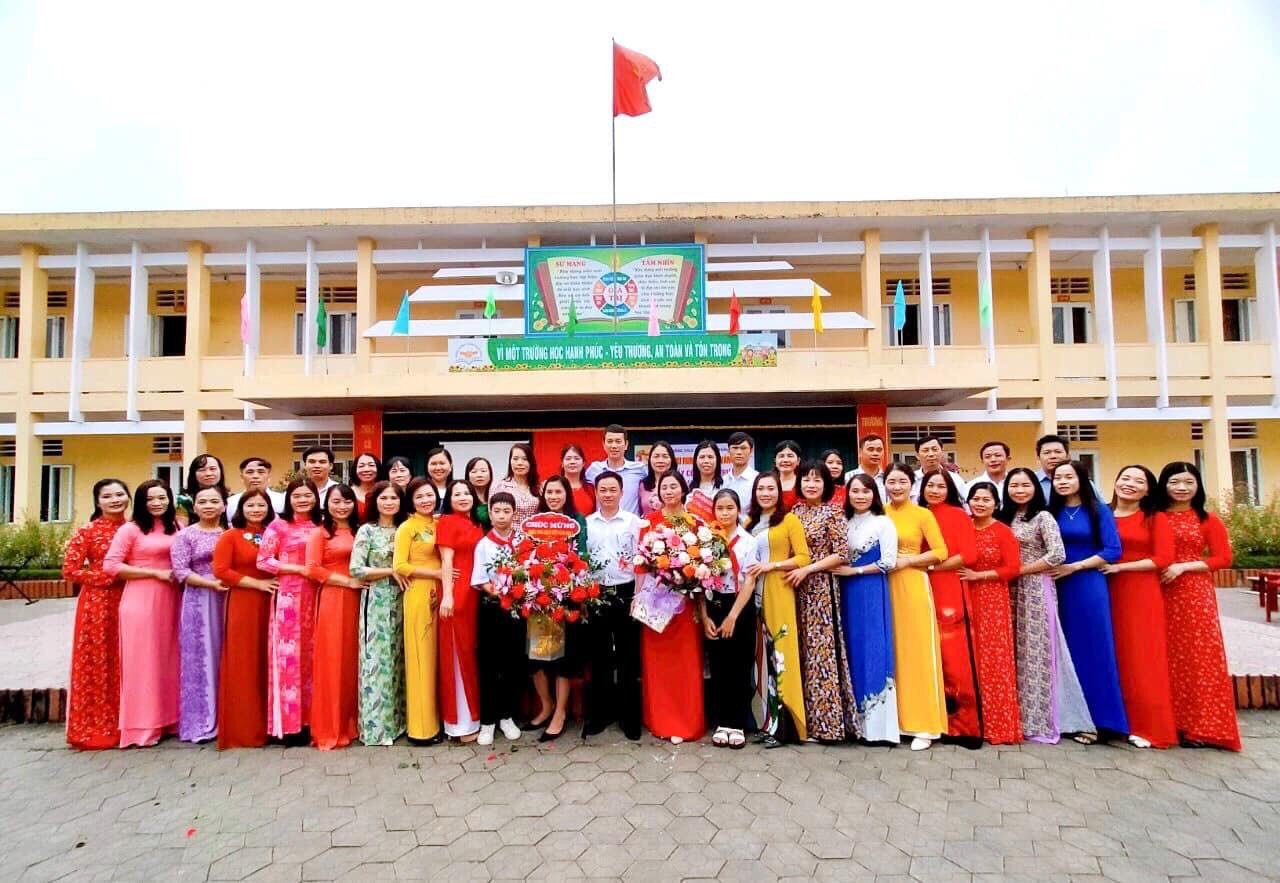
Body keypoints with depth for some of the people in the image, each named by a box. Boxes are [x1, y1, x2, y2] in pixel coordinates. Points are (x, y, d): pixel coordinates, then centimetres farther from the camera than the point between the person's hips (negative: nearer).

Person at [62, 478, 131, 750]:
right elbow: (70, 570, -8)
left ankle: (122, 725, 18)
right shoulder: (87, 532, -4)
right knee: (97, 664, 1)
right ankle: (94, 728, 12)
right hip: (98, 605, -4)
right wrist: (111, 575, -13)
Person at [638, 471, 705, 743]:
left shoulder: (695, 521, 4)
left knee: (686, 659, 2)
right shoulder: (650, 520, 3)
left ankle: (686, 722, 14)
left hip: (686, 596, 0)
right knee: (657, 659, 5)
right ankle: (661, 720, 18)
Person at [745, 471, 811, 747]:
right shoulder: (749, 522, 15)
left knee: (778, 653, -6)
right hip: (753, 594, 5)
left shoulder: (789, 520, -1)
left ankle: (780, 724, 1)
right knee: (759, 655, 7)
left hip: (779, 594, -5)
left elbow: (803, 557, -6)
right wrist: (746, 571, 3)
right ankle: (763, 720, 14)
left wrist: (771, 565, -15)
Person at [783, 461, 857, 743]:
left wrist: (807, 569, -14)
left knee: (822, 649, -3)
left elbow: (841, 554, -9)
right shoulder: (793, 512, 10)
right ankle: (805, 717, 18)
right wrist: (790, 571, -2)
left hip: (821, 588, -5)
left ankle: (827, 721, 8)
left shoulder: (833, 513, -4)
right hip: (796, 587, 5)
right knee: (801, 650, 8)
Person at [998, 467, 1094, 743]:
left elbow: (1057, 555, -15)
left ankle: (1041, 720, 8)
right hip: (1012, 590, 6)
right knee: (1016, 652, 7)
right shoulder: (1005, 517, 12)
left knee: (1036, 651, -2)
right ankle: (1020, 715, 16)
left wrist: (1019, 571, -12)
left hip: (1036, 589, -6)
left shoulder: (1043, 517, -6)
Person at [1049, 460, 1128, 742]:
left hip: (1089, 587, -3)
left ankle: (1095, 719, 9)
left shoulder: (1099, 511, -1)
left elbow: (1113, 551, -7)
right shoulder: (1051, 512, 8)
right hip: (1059, 589, 3)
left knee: (1093, 650, 0)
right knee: (1066, 651, 7)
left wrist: (1075, 566, -13)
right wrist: (1050, 569, -5)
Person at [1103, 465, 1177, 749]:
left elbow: (1163, 558, -7)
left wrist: (1120, 567, -11)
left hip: (1142, 595, -2)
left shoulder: (1156, 519, 1)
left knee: (1142, 659, 1)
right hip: (1108, 594, 2)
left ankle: (1147, 726, 11)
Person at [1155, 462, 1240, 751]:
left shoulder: (1207, 520, 3)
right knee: (1167, 657, 6)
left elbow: (1223, 558, -1)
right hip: (1161, 596, 1)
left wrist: (1184, 566, -12)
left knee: (1198, 656, 1)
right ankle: (1169, 722, 15)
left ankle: (1200, 726, 10)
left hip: (1195, 595, -1)